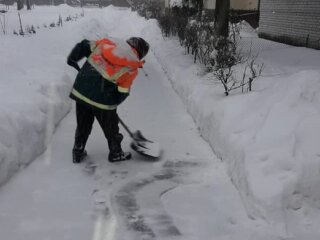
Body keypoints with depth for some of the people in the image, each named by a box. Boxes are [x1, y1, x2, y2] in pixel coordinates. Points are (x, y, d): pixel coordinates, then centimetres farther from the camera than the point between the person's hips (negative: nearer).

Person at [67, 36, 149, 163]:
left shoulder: (108, 41, 7)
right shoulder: (131, 68, -3)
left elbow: (85, 46, 8)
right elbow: (122, 93, -2)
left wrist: (72, 58, 18)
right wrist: (112, 103, 13)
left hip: (80, 89, 5)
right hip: (102, 97, -4)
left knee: (83, 124, 22)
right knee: (110, 127, 18)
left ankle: (78, 152, 34)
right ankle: (115, 153, 35)